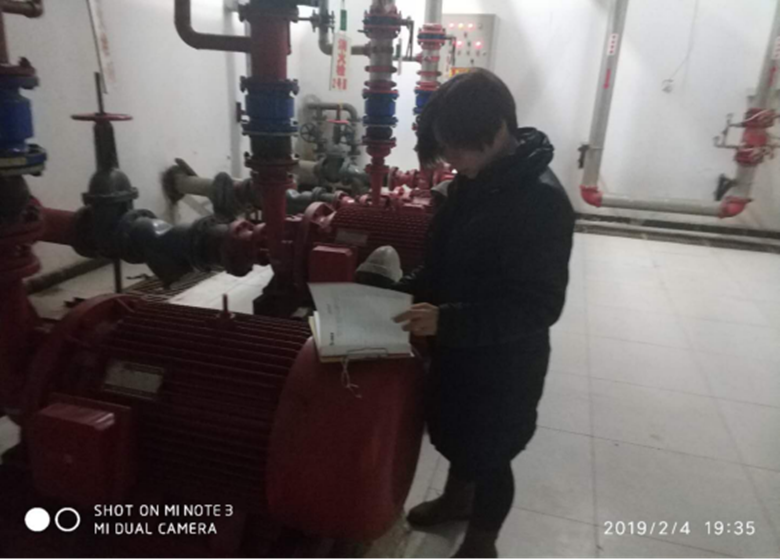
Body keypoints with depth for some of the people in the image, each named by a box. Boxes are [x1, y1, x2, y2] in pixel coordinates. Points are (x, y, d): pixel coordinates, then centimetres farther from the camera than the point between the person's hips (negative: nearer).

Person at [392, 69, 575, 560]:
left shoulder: (541, 201, -26)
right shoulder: (474, 181, -2)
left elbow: (540, 306, -27)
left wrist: (447, 321, -33)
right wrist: (408, 290, -3)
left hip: (504, 362, -7)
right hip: (459, 347, 8)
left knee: (489, 453, 14)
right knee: (455, 432, 26)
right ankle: (457, 499, 55)